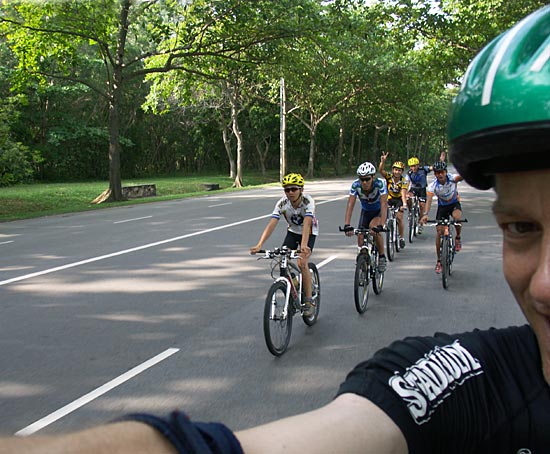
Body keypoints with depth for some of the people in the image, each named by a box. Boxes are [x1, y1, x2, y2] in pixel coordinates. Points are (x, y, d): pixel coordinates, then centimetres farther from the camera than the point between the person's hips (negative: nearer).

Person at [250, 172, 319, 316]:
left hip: (309, 232, -4)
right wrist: (259, 245, -47)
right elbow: (271, 224, -34)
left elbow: (307, 224, -46)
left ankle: (309, 301, -10)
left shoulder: (308, 201, -32)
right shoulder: (282, 203, -24)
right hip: (292, 231, 4)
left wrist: (303, 246, -63)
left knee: (302, 263, -22)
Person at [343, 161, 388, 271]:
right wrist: (346, 225, -43)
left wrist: (381, 225, -52)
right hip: (366, 211, 3)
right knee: (361, 242, -9)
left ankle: (382, 257, -14)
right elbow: (350, 205, -30)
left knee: (374, 227, -32)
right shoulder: (355, 185, -26)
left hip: (379, 211, -3)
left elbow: (384, 205, -40)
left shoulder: (380, 184, -33)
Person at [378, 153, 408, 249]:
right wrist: (383, 161, -53)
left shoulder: (404, 181, -23)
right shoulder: (389, 177, -19)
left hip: (399, 199, -2)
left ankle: (402, 237, 0)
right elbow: (380, 170, -36)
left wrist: (404, 204, -51)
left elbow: (403, 194, -35)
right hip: (389, 198, 2)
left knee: (399, 217, -16)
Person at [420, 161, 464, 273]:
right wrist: (425, 214, -52)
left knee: (457, 217, -34)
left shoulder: (452, 178, -25)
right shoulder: (433, 185, -25)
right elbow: (429, 199, -37)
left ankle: (458, 238, -3)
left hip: (454, 203, -1)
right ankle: (439, 260, 6)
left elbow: (460, 177, -46)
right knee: (439, 232, -7)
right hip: (442, 206, 1)